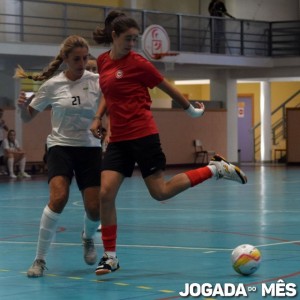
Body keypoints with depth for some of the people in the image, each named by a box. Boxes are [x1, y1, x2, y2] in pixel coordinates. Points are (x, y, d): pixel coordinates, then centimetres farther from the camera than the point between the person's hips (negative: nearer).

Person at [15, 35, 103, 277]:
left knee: (95, 207, -5)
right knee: (59, 198, -25)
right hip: (61, 146, -2)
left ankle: (88, 238, 34)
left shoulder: (96, 81, -2)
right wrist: (23, 106, -16)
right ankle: (40, 259, -12)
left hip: (90, 148, 2)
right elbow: (28, 117, 5)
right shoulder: (52, 85, -3)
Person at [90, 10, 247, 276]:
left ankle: (217, 169, 15)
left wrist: (191, 109, 13)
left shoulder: (138, 63, -8)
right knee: (105, 194, -8)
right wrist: (98, 118, 11)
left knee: (160, 192, -3)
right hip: (118, 139, 5)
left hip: (142, 134, -5)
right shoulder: (103, 62, 9)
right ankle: (110, 256, 2)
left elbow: (167, 88, 3)